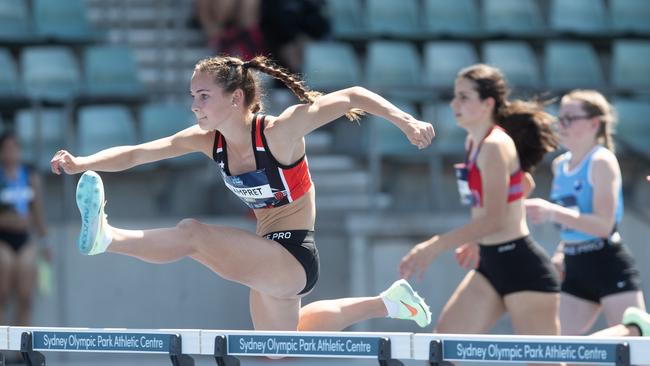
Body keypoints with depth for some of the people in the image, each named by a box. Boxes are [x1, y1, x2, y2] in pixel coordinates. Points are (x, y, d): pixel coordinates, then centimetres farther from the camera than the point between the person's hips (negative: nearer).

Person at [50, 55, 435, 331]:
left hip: (294, 257, -9)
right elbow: (135, 154, -6)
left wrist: (405, 121, -25)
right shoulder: (208, 141, -2)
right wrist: (81, 164, -22)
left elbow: (353, 96, -16)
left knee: (192, 234, -30)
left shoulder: (279, 132, -20)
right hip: (271, 263, 9)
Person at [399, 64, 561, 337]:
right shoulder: (474, 142, 10)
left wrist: (435, 246, -30)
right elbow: (524, 185, 26)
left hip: (521, 265, -10)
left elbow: (493, 220, -26)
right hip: (491, 264, 10)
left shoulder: (495, 146, -17)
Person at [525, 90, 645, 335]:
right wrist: (561, 254, 8)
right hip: (577, 269, 8)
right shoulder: (560, 165, 11)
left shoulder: (602, 162, -11)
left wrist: (553, 212, -30)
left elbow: (603, 225, -22)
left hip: (608, 266, -8)